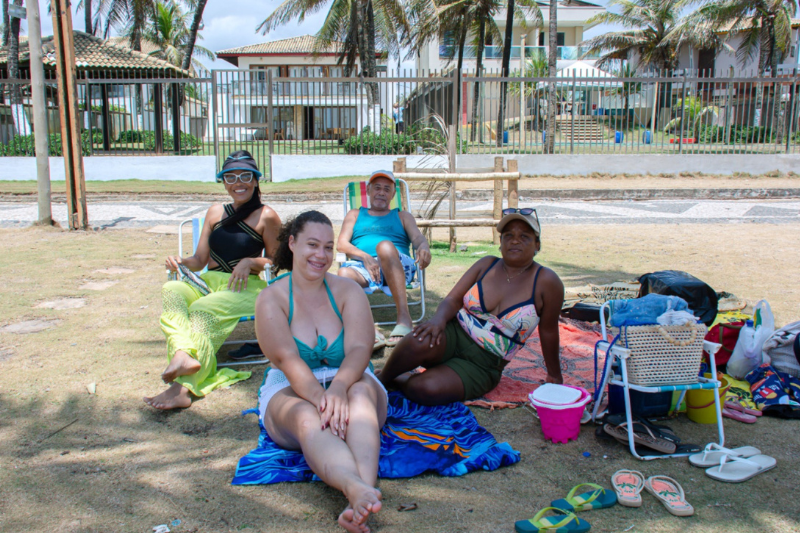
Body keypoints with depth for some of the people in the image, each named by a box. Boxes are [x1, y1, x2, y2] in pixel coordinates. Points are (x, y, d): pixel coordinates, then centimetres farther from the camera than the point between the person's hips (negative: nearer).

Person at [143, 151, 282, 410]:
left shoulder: (266, 217, 1)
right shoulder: (216, 212, 17)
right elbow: (200, 260, 14)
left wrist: (250, 263, -15)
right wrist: (182, 261, -8)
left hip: (246, 287, -5)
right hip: (209, 282, 5)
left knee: (202, 310, -34)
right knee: (171, 290, -28)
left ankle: (184, 385, -42)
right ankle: (183, 355, -54)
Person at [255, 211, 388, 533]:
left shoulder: (347, 290, 3)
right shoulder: (271, 298, -2)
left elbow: (359, 348, -14)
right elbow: (287, 358, -18)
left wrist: (338, 388, -36)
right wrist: (319, 397, -38)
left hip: (348, 382, 2)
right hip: (292, 391, -1)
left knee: (361, 393, -35)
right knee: (307, 418, -37)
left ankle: (360, 499, -60)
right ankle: (361, 492, -67)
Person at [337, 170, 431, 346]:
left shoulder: (402, 216, 30)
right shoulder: (355, 215, 30)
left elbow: (417, 237, 10)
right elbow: (341, 244, 13)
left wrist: (424, 247, -18)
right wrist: (365, 257, -9)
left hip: (399, 267, 0)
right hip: (362, 267, 0)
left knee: (385, 246, -37)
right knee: (344, 274, -37)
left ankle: (404, 318, -43)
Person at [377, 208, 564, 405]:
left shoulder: (546, 281, -6)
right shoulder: (487, 265, 4)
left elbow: (548, 332, 0)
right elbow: (452, 300, -1)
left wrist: (555, 376, 8)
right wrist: (439, 318, -23)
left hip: (482, 365, -2)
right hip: (453, 335, 2)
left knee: (426, 389, -33)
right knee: (420, 342, -36)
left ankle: (397, 380, 1)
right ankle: (381, 379, -6)